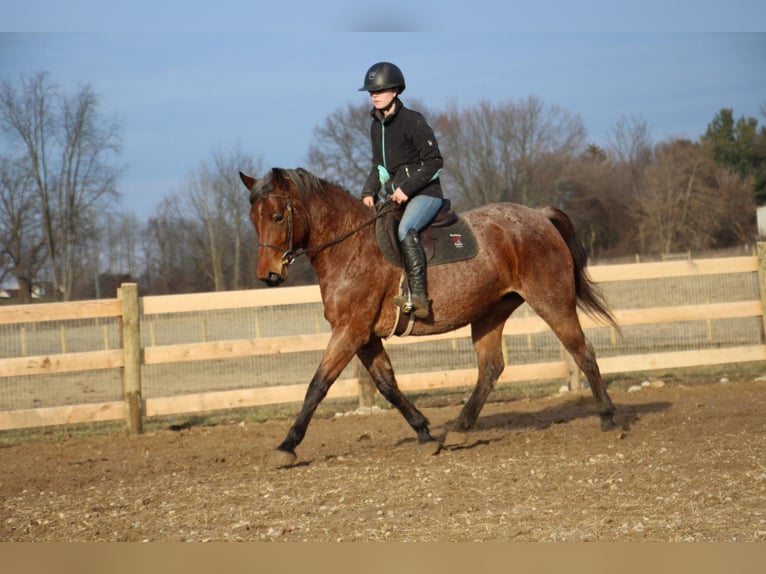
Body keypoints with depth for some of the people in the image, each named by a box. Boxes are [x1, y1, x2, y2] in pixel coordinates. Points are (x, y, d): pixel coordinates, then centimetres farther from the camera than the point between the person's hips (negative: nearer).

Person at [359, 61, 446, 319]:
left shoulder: (413, 121, -12)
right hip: (392, 195, 9)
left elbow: (434, 162, -13)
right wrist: (369, 191, 1)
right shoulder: (376, 125, 10)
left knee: (405, 229, -34)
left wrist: (407, 188, -21)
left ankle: (419, 296, -38)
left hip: (424, 194, -9)